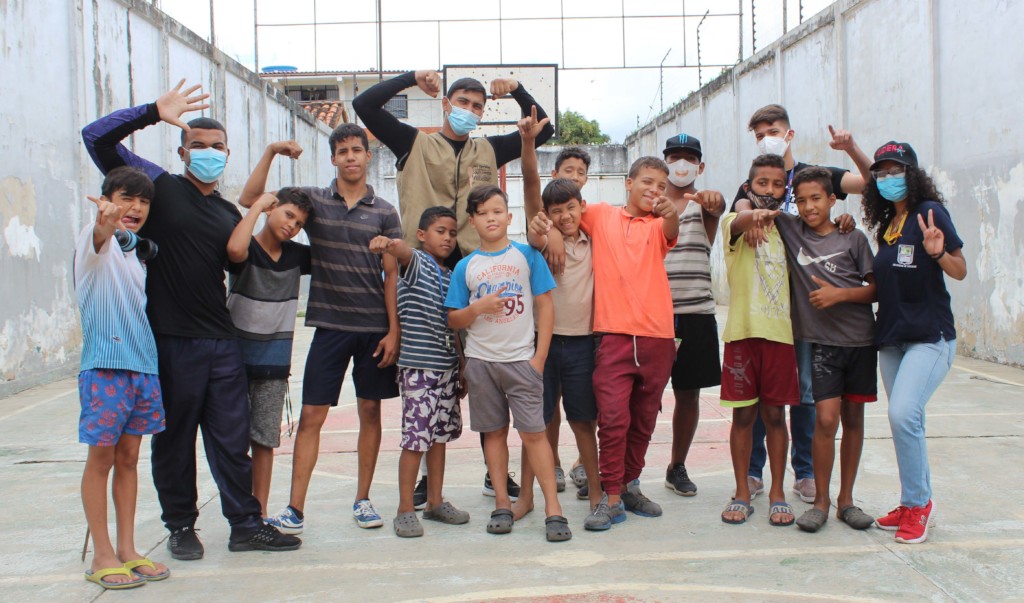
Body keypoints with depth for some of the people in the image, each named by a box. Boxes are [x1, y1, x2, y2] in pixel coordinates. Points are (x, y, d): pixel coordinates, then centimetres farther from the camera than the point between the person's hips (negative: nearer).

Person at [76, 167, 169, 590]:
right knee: (102, 457, 0)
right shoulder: (96, 241, -4)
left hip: (143, 364, 6)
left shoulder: (138, 250, 16)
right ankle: (101, 556, 9)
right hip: (104, 364, -6)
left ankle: (127, 550, 18)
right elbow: (99, 239, -30)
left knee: (128, 457, 11)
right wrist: (106, 222, -53)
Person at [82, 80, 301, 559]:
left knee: (232, 439, 7)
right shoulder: (160, 187, 1)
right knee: (174, 441, 7)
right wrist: (155, 113, -14)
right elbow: (97, 138, -6)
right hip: (170, 340, -4)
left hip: (221, 340, 4)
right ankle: (181, 527, 22)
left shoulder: (229, 213, 16)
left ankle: (246, 525, 15)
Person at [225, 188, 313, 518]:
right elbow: (235, 249, -33)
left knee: (265, 440, 8)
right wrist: (257, 205, -21)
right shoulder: (248, 249, -8)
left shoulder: (297, 255, 7)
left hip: (275, 360, 4)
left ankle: (259, 512, 15)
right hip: (237, 354, -4)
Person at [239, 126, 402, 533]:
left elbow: (392, 275, 3)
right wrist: (271, 152, -9)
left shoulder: (384, 212, 5)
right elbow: (249, 199, -1)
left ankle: (362, 500, 20)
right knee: (311, 415, -2)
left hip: (375, 327, 1)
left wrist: (393, 331, -3)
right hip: (330, 325, -1)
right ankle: (295, 510, 2)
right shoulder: (313, 199, 5)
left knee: (370, 411, 8)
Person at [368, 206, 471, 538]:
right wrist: (388, 244, -53)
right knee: (416, 437, -6)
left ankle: (436, 502, 24)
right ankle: (405, 510, 3)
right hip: (418, 365, -7)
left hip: (447, 366, 7)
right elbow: (403, 250, -30)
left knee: (440, 434, 12)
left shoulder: (451, 277, 16)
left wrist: (461, 369, 18)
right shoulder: (416, 262, -4)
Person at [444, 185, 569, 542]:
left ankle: (553, 509, -2)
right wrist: (477, 308, -14)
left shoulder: (527, 255, 1)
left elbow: (545, 307, 0)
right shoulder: (465, 267, 5)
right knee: (494, 432, 9)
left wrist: (539, 357, -6)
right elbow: (453, 320, 7)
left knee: (533, 432, -6)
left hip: (522, 359, -2)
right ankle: (502, 504, 18)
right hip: (480, 361, 2)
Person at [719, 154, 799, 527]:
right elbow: (739, 223, -21)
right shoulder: (735, 221, 2)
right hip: (743, 331, -2)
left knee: (775, 414, 7)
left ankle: (777, 493, 17)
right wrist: (756, 215, -45)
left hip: (780, 332, 2)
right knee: (743, 414, 4)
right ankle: (742, 493, 15)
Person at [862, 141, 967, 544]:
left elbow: (961, 271, -8)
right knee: (906, 420, 10)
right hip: (891, 337, 7)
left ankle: (917, 504, -3)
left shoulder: (930, 212, -8)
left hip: (930, 337, -7)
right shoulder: (886, 223, 12)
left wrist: (937, 252, -26)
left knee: (903, 414, -19)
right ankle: (916, 504, 22)